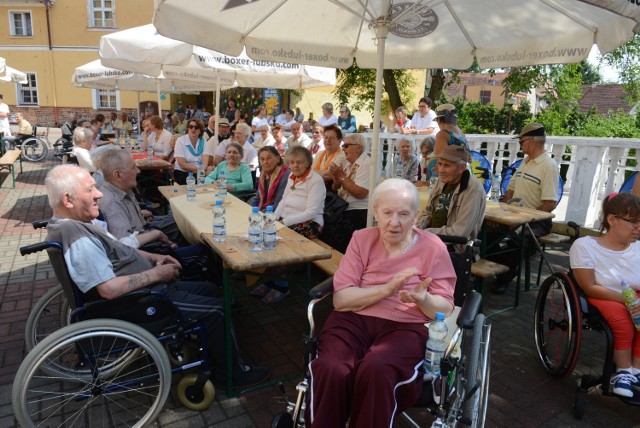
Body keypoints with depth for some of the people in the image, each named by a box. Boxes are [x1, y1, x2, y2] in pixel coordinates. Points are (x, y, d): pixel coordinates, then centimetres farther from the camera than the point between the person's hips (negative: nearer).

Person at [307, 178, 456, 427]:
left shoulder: (433, 248, 3)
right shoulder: (361, 239, 6)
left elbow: (446, 308, 2)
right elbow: (341, 299, -3)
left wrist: (423, 299, -21)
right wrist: (387, 288, -18)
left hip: (406, 326, -1)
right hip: (354, 319, 2)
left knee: (375, 370, -33)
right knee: (330, 370, -29)